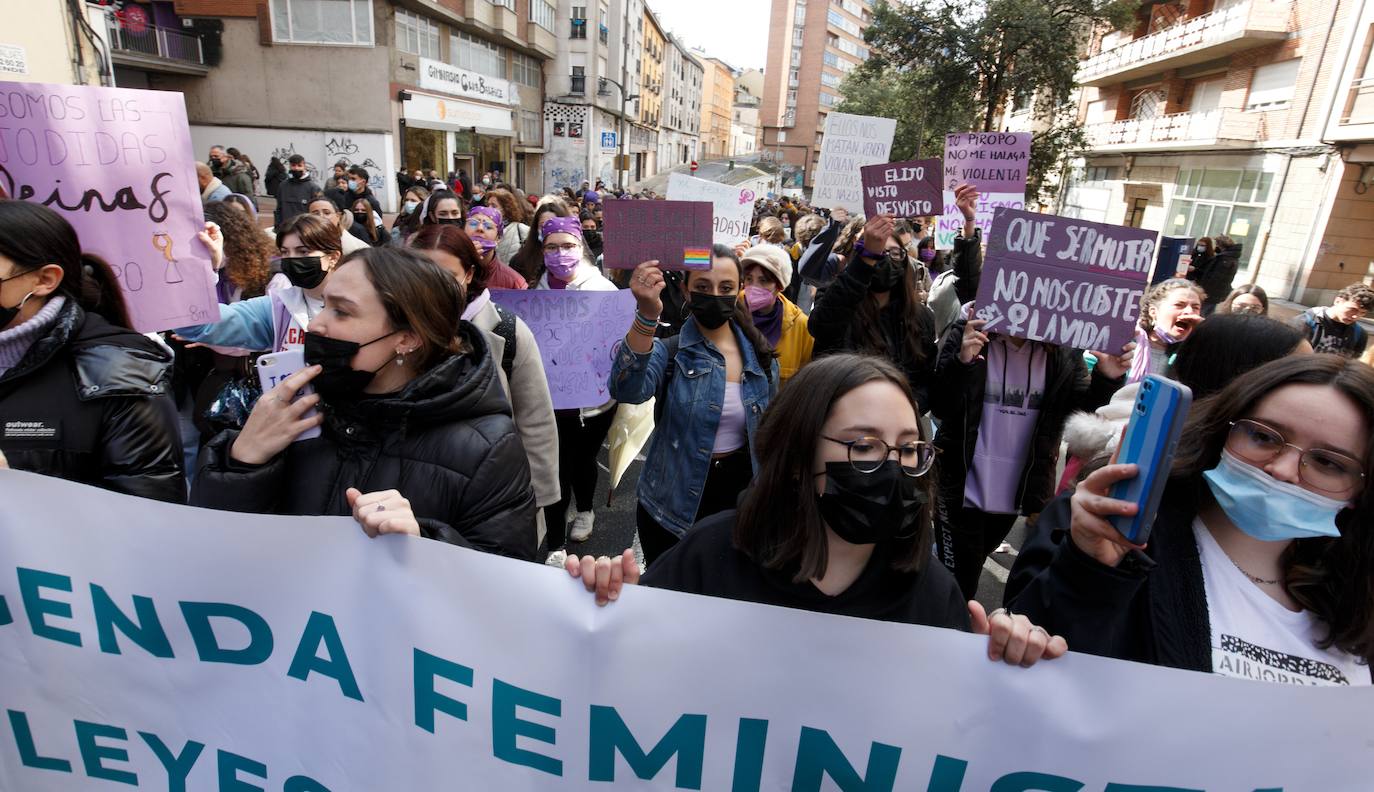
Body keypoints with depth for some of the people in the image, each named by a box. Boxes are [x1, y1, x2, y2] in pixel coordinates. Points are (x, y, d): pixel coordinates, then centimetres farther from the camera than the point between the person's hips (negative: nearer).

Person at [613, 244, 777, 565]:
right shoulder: (669, 351, -11)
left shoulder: (759, 355, -1)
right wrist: (647, 314, -45)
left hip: (739, 497, 3)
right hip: (672, 505, -2)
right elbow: (627, 390, -33)